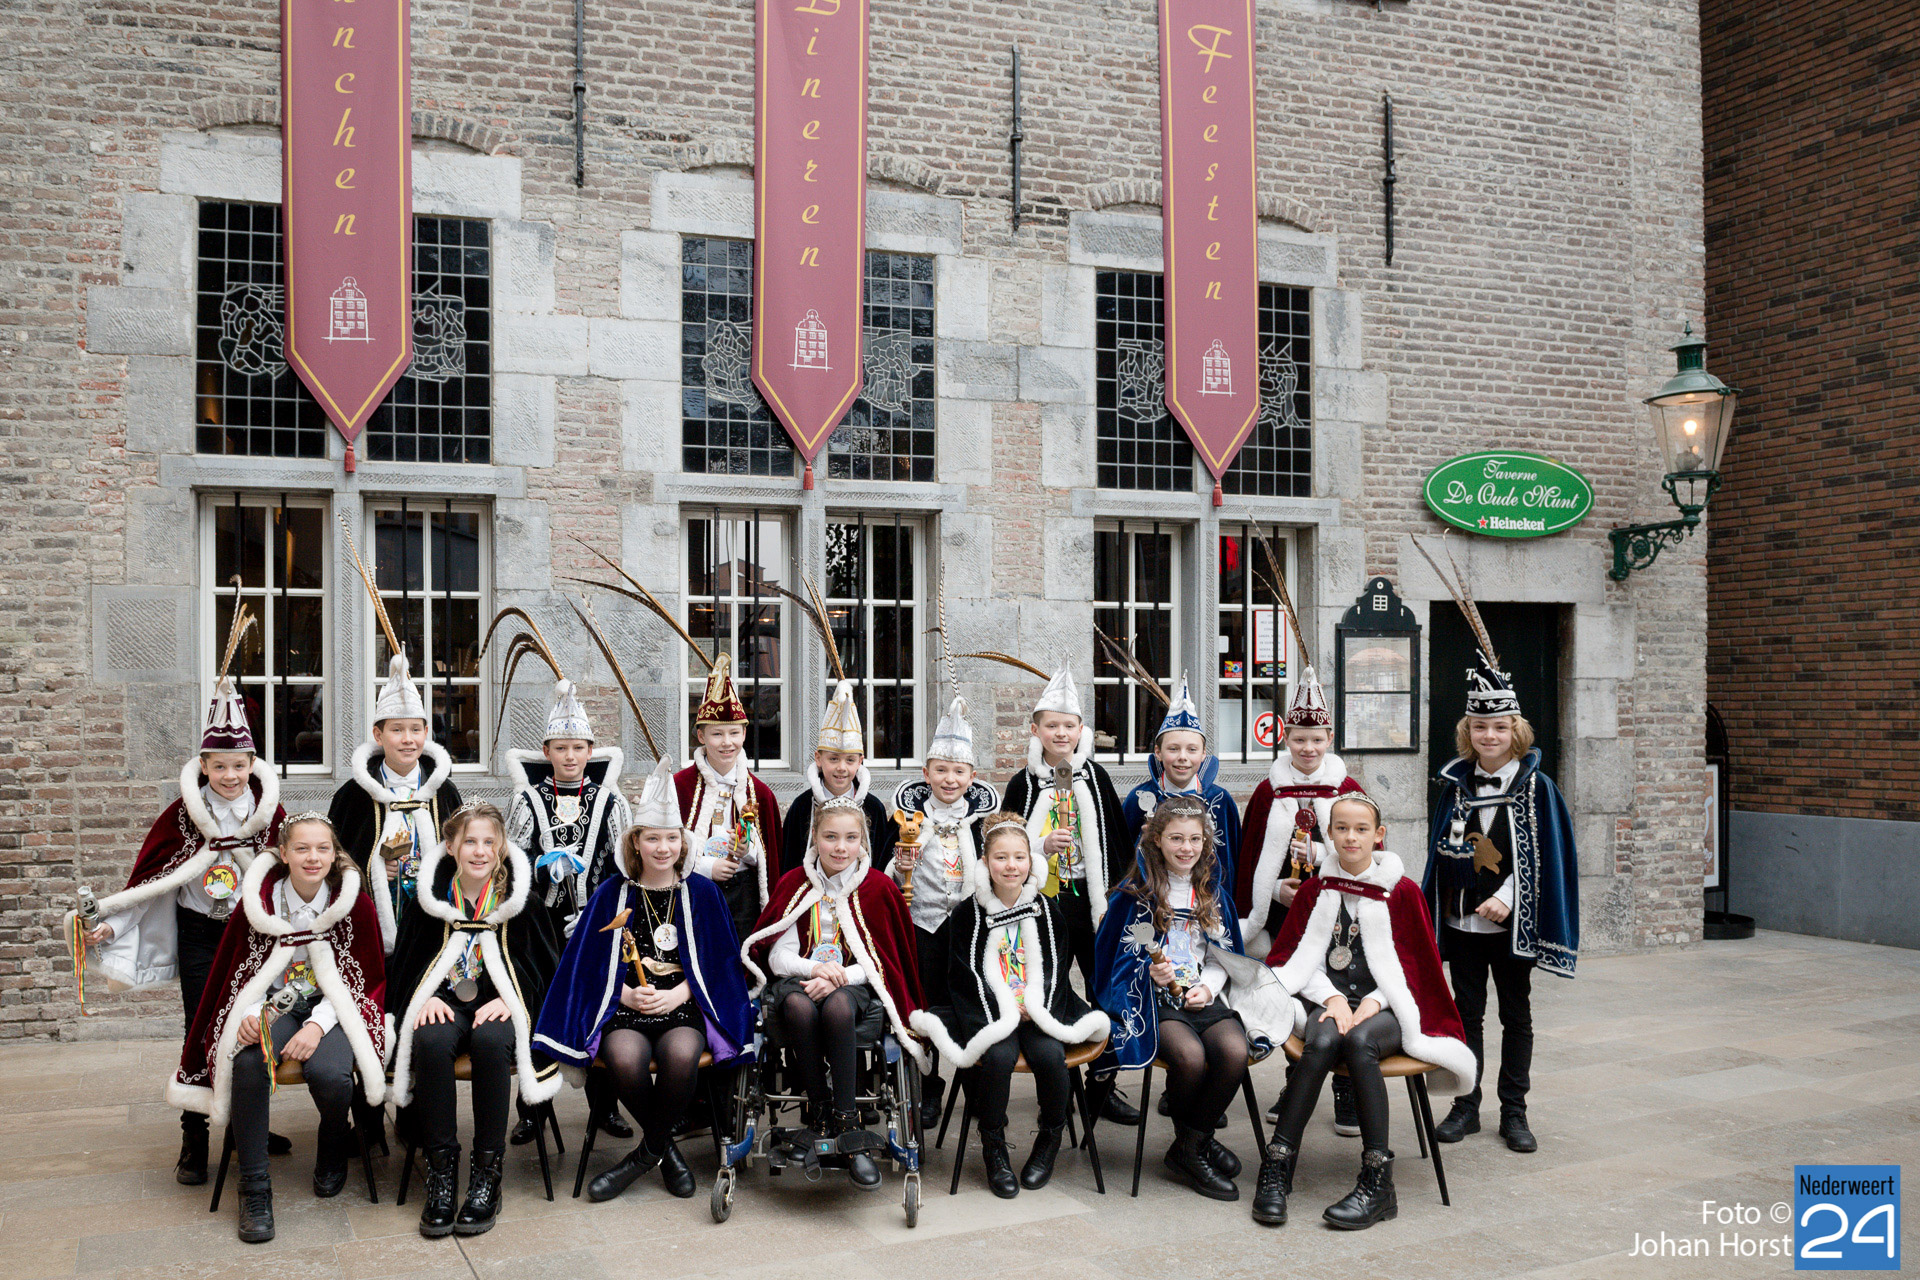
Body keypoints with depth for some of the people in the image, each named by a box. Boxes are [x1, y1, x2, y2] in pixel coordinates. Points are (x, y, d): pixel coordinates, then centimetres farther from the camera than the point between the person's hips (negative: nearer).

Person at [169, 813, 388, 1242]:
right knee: (248, 1061, -33)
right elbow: (238, 974, 7)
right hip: (273, 1006, 1)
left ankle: (335, 1149, 6)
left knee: (328, 1073, -32)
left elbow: (363, 980, -2)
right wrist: (250, 1014, -16)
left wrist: (317, 1025, -17)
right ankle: (255, 1189, -18)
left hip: (331, 1008, -1)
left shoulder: (356, 905, -4)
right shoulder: (257, 903, -1)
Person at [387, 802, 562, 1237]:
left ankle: (487, 1172, -24)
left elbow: (546, 968, 6)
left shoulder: (522, 898, 3)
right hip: (444, 1004, 1)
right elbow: (402, 965, 14)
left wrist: (510, 999, -11)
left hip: (500, 1007, -1)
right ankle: (441, 1168, -23)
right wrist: (426, 997, -6)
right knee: (430, 1042, -34)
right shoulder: (428, 899, 7)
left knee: (490, 1041, -36)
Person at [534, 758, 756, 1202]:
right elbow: (592, 962, 7)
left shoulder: (701, 892, 8)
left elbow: (717, 961, 7)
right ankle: (666, 1149, -4)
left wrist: (677, 995, -8)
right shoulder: (613, 893, 8)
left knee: (681, 1053, -34)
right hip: (625, 1008, 0)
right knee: (626, 1058, -33)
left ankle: (648, 1150, -7)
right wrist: (628, 995, -10)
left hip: (685, 1007, 0)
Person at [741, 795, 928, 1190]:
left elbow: (882, 963, -1)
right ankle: (819, 1112, -23)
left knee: (837, 1006, -37)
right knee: (799, 1006, -35)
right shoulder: (794, 884, 5)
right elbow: (777, 957, 1)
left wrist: (836, 978, -19)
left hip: (855, 985, -1)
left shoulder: (878, 888, 2)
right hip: (799, 981, 1)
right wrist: (814, 967, -20)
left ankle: (846, 1123, -33)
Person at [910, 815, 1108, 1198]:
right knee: (998, 1056, -32)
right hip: (988, 1011, -2)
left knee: (1049, 1054, -28)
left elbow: (1055, 968, 10)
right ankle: (993, 1145, -10)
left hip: (1039, 1008, 2)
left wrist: (1035, 1005, -8)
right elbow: (964, 973, 0)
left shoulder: (1047, 911, 9)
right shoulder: (967, 914, 2)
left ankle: (1050, 1138, -1)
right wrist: (1006, 1008, -10)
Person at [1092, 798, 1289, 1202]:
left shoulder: (1211, 892, 14)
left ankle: (1188, 1147, -8)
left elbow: (1224, 956, 17)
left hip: (1205, 996, 4)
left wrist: (1208, 987, -3)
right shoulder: (1136, 893, 2)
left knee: (1235, 1050, -27)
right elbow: (1120, 957, 4)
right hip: (1154, 1000, -3)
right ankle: (1196, 1141, -5)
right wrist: (1150, 974, -16)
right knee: (1189, 1055, -33)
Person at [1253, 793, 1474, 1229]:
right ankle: (1276, 1170, -33)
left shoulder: (1401, 892, 6)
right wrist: (1332, 998, -9)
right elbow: (1299, 958, 10)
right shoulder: (1316, 889, 13)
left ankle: (1377, 1182, -33)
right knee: (1322, 1042, -34)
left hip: (1383, 1009, -1)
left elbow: (1415, 966, 6)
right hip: (1328, 1001, 2)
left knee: (1360, 1041, -36)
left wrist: (1375, 1001, -11)